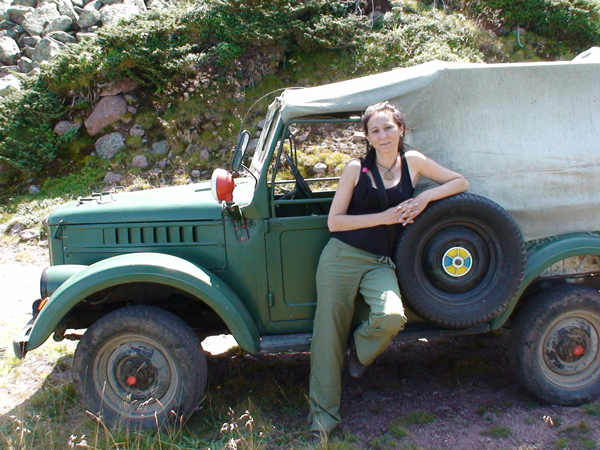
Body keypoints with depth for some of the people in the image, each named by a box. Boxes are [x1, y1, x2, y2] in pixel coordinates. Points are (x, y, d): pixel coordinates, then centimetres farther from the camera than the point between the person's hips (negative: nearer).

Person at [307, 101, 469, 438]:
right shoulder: (356, 169, 0)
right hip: (342, 258, -1)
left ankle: (359, 349, 8)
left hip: (380, 264, 1)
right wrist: (383, 217, -11)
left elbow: (461, 183, 12)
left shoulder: (413, 162, 6)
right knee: (330, 332, 0)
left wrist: (426, 197, -6)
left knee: (392, 317, -27)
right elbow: (334, 221, -3)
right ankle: (323, 411, 16)